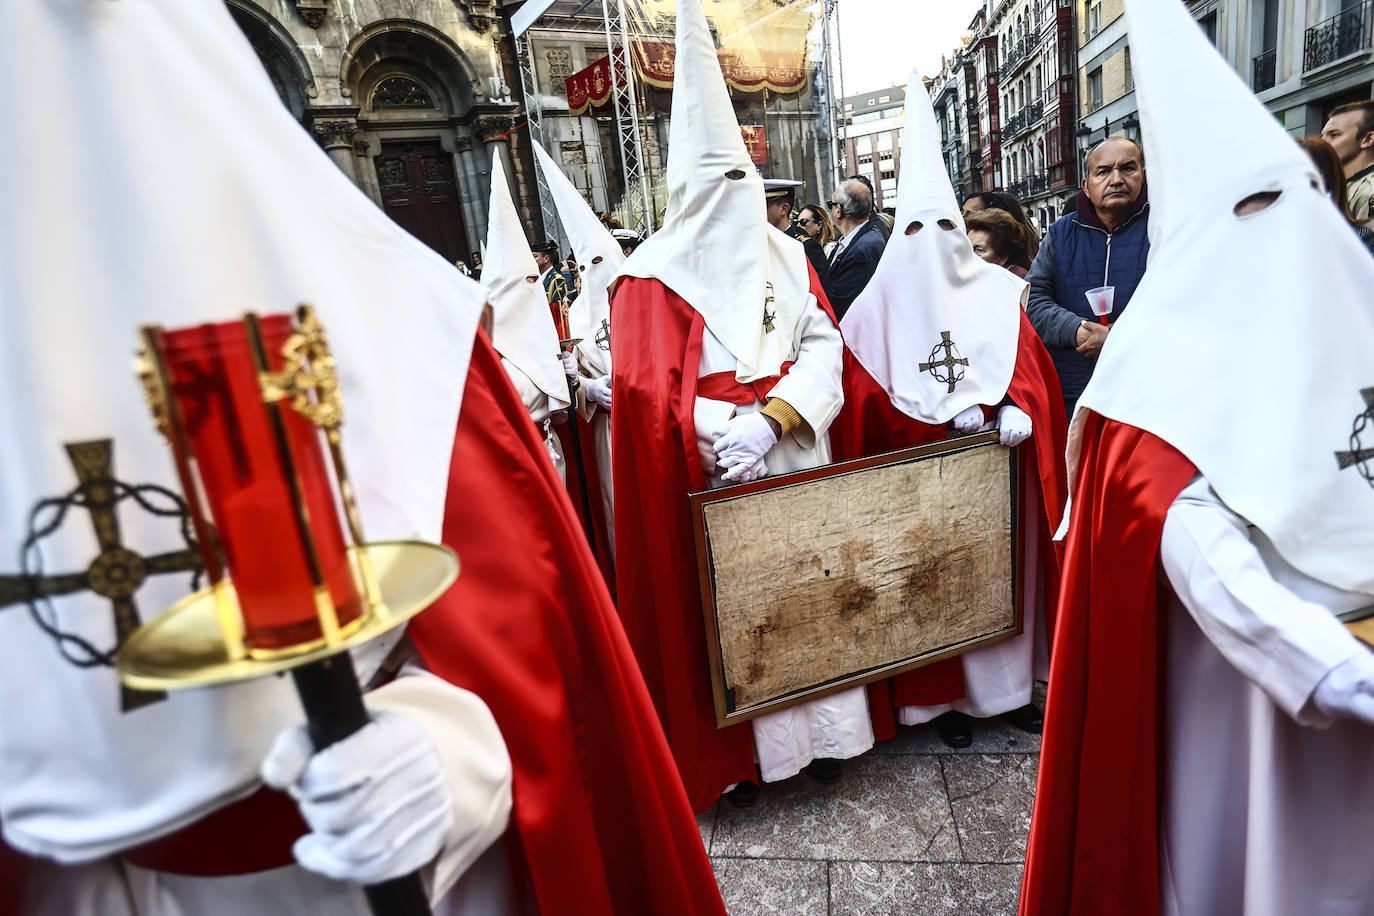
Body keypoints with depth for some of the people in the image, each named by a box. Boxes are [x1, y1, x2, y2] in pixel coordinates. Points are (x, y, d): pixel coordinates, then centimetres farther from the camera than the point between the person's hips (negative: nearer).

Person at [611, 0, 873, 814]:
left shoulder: (786, 257, 10)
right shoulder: (657, 275, -5)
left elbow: (824, 349, 2)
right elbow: (650, 390, -12)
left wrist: (771, 420, -14)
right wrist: (730, 435, -21)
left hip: (798, 460, 4)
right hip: (715, 477, -4)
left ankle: (823, 732, 29)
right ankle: (743, 751, 21)